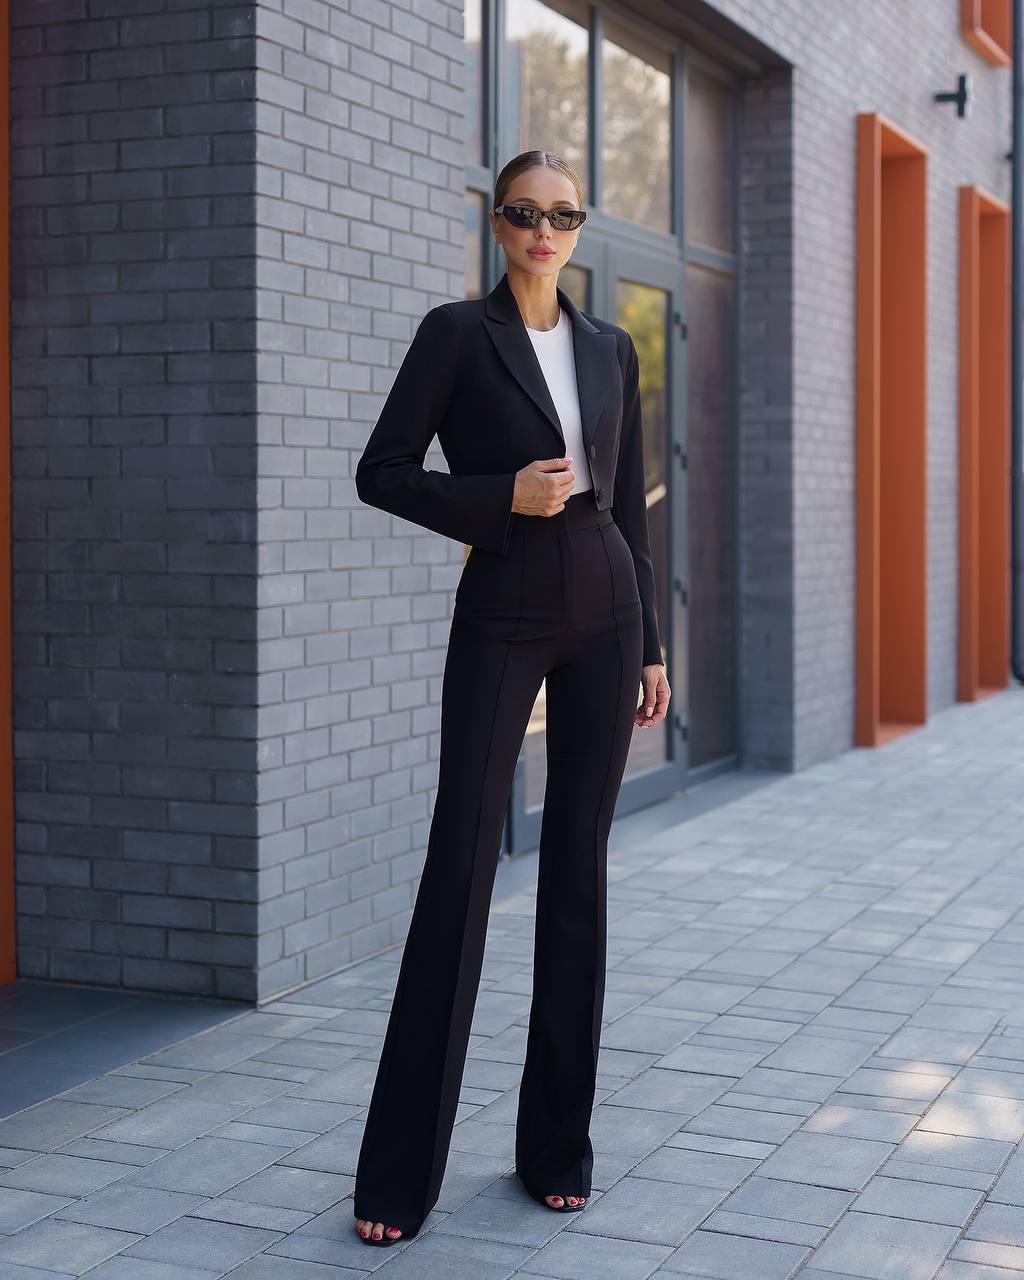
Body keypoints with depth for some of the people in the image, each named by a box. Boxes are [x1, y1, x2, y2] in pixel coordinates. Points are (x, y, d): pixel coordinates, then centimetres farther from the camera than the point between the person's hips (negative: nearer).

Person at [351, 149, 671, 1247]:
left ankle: (557, 1142, 16)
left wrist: (651, 645, 10)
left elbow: (629, 507, 13)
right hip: (501, 619, -4)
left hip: (602, 619, 4)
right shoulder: (457, 333, -1)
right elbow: (381, 472, -4)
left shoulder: (611, 349, 11)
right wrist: (505, 497, -15)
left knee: (578, 870, 6)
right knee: (461, 865, -6)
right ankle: (400, 1170, 1)